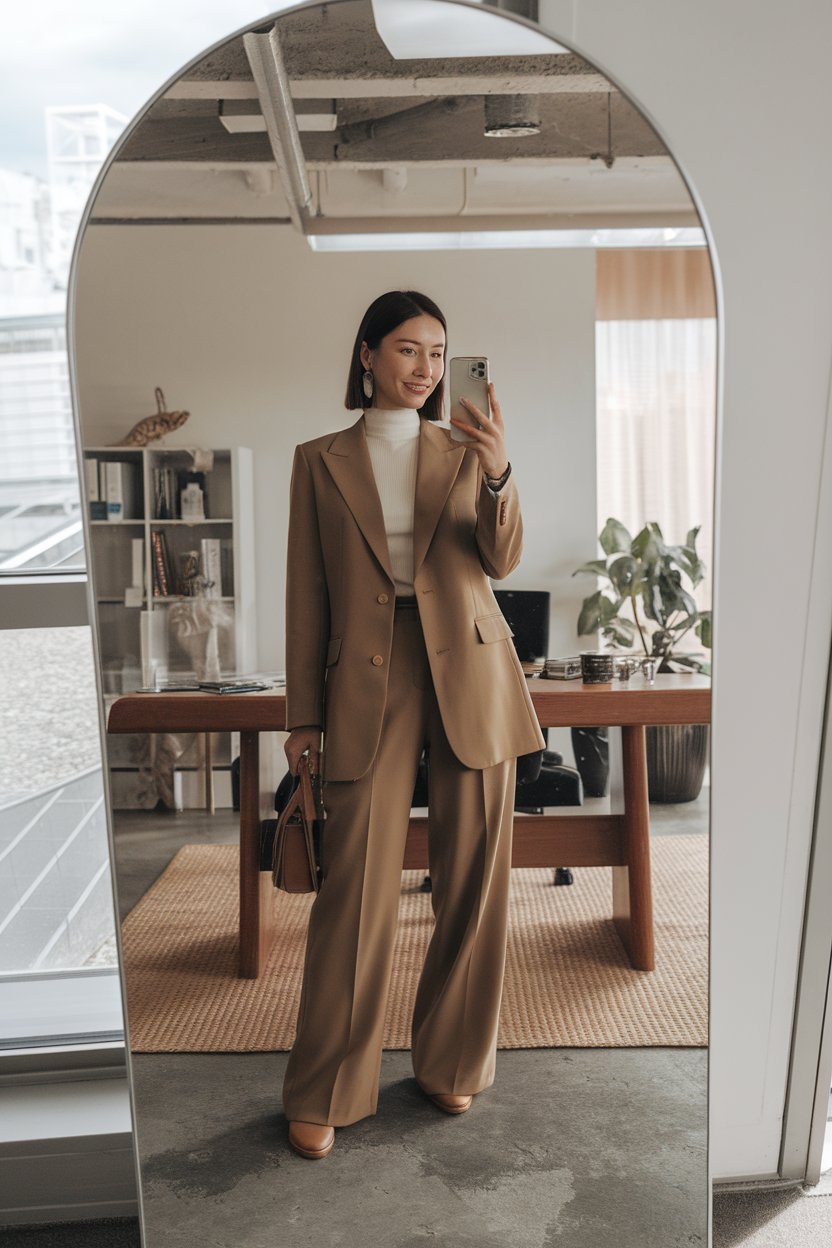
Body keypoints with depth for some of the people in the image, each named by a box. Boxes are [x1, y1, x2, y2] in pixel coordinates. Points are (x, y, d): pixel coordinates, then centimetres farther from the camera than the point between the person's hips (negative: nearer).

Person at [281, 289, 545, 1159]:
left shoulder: (465, 451, 11)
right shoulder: (320, 461, 8)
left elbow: (501, 561, -3)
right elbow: (307, 594, 6)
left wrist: (498, 473, -21)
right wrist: (303, 714, 3)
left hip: (469, 673, 2)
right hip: (369, 678, -1)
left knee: (473, 878, 7)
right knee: (356, 884, -2)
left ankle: (452, 1061, 28)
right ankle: (324, 1094, 16)